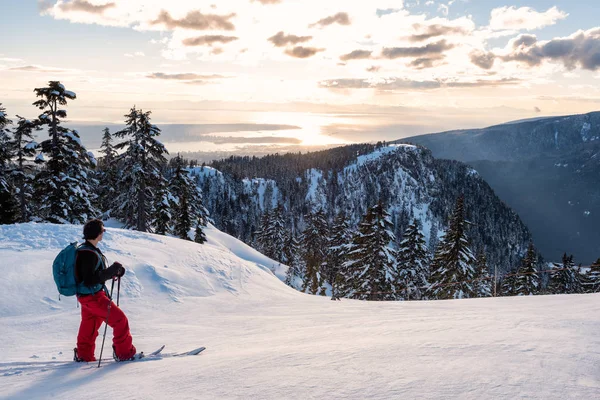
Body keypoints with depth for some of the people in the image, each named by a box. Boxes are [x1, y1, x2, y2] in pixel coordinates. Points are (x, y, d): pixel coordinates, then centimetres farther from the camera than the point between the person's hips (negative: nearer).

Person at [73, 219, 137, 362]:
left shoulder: (88, 250, 7)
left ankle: (83, 355, 34)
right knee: (120, 319, -2)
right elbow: (89, 280, -28)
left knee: (89, 324, 22)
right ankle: (124, 353, 7)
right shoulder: (88, 254, -25)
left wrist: (115, 271, 2)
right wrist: (111, 271, -26)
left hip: (86, 296, 10)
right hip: (92, 296, -10)